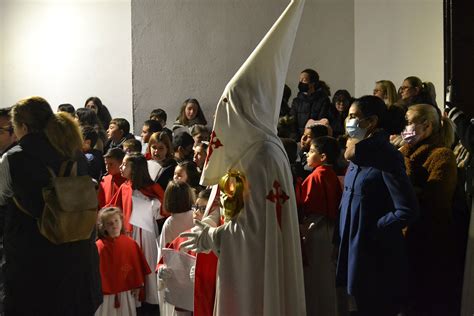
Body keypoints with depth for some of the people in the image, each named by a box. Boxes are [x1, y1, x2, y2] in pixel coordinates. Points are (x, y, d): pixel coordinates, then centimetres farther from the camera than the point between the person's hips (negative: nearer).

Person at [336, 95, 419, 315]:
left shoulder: (386, 157, -17)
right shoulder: (359, 157, 9)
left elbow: (407, 211, -21)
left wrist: (372, 231, -14)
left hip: (375, 255, -8)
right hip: (352, 248, 8)